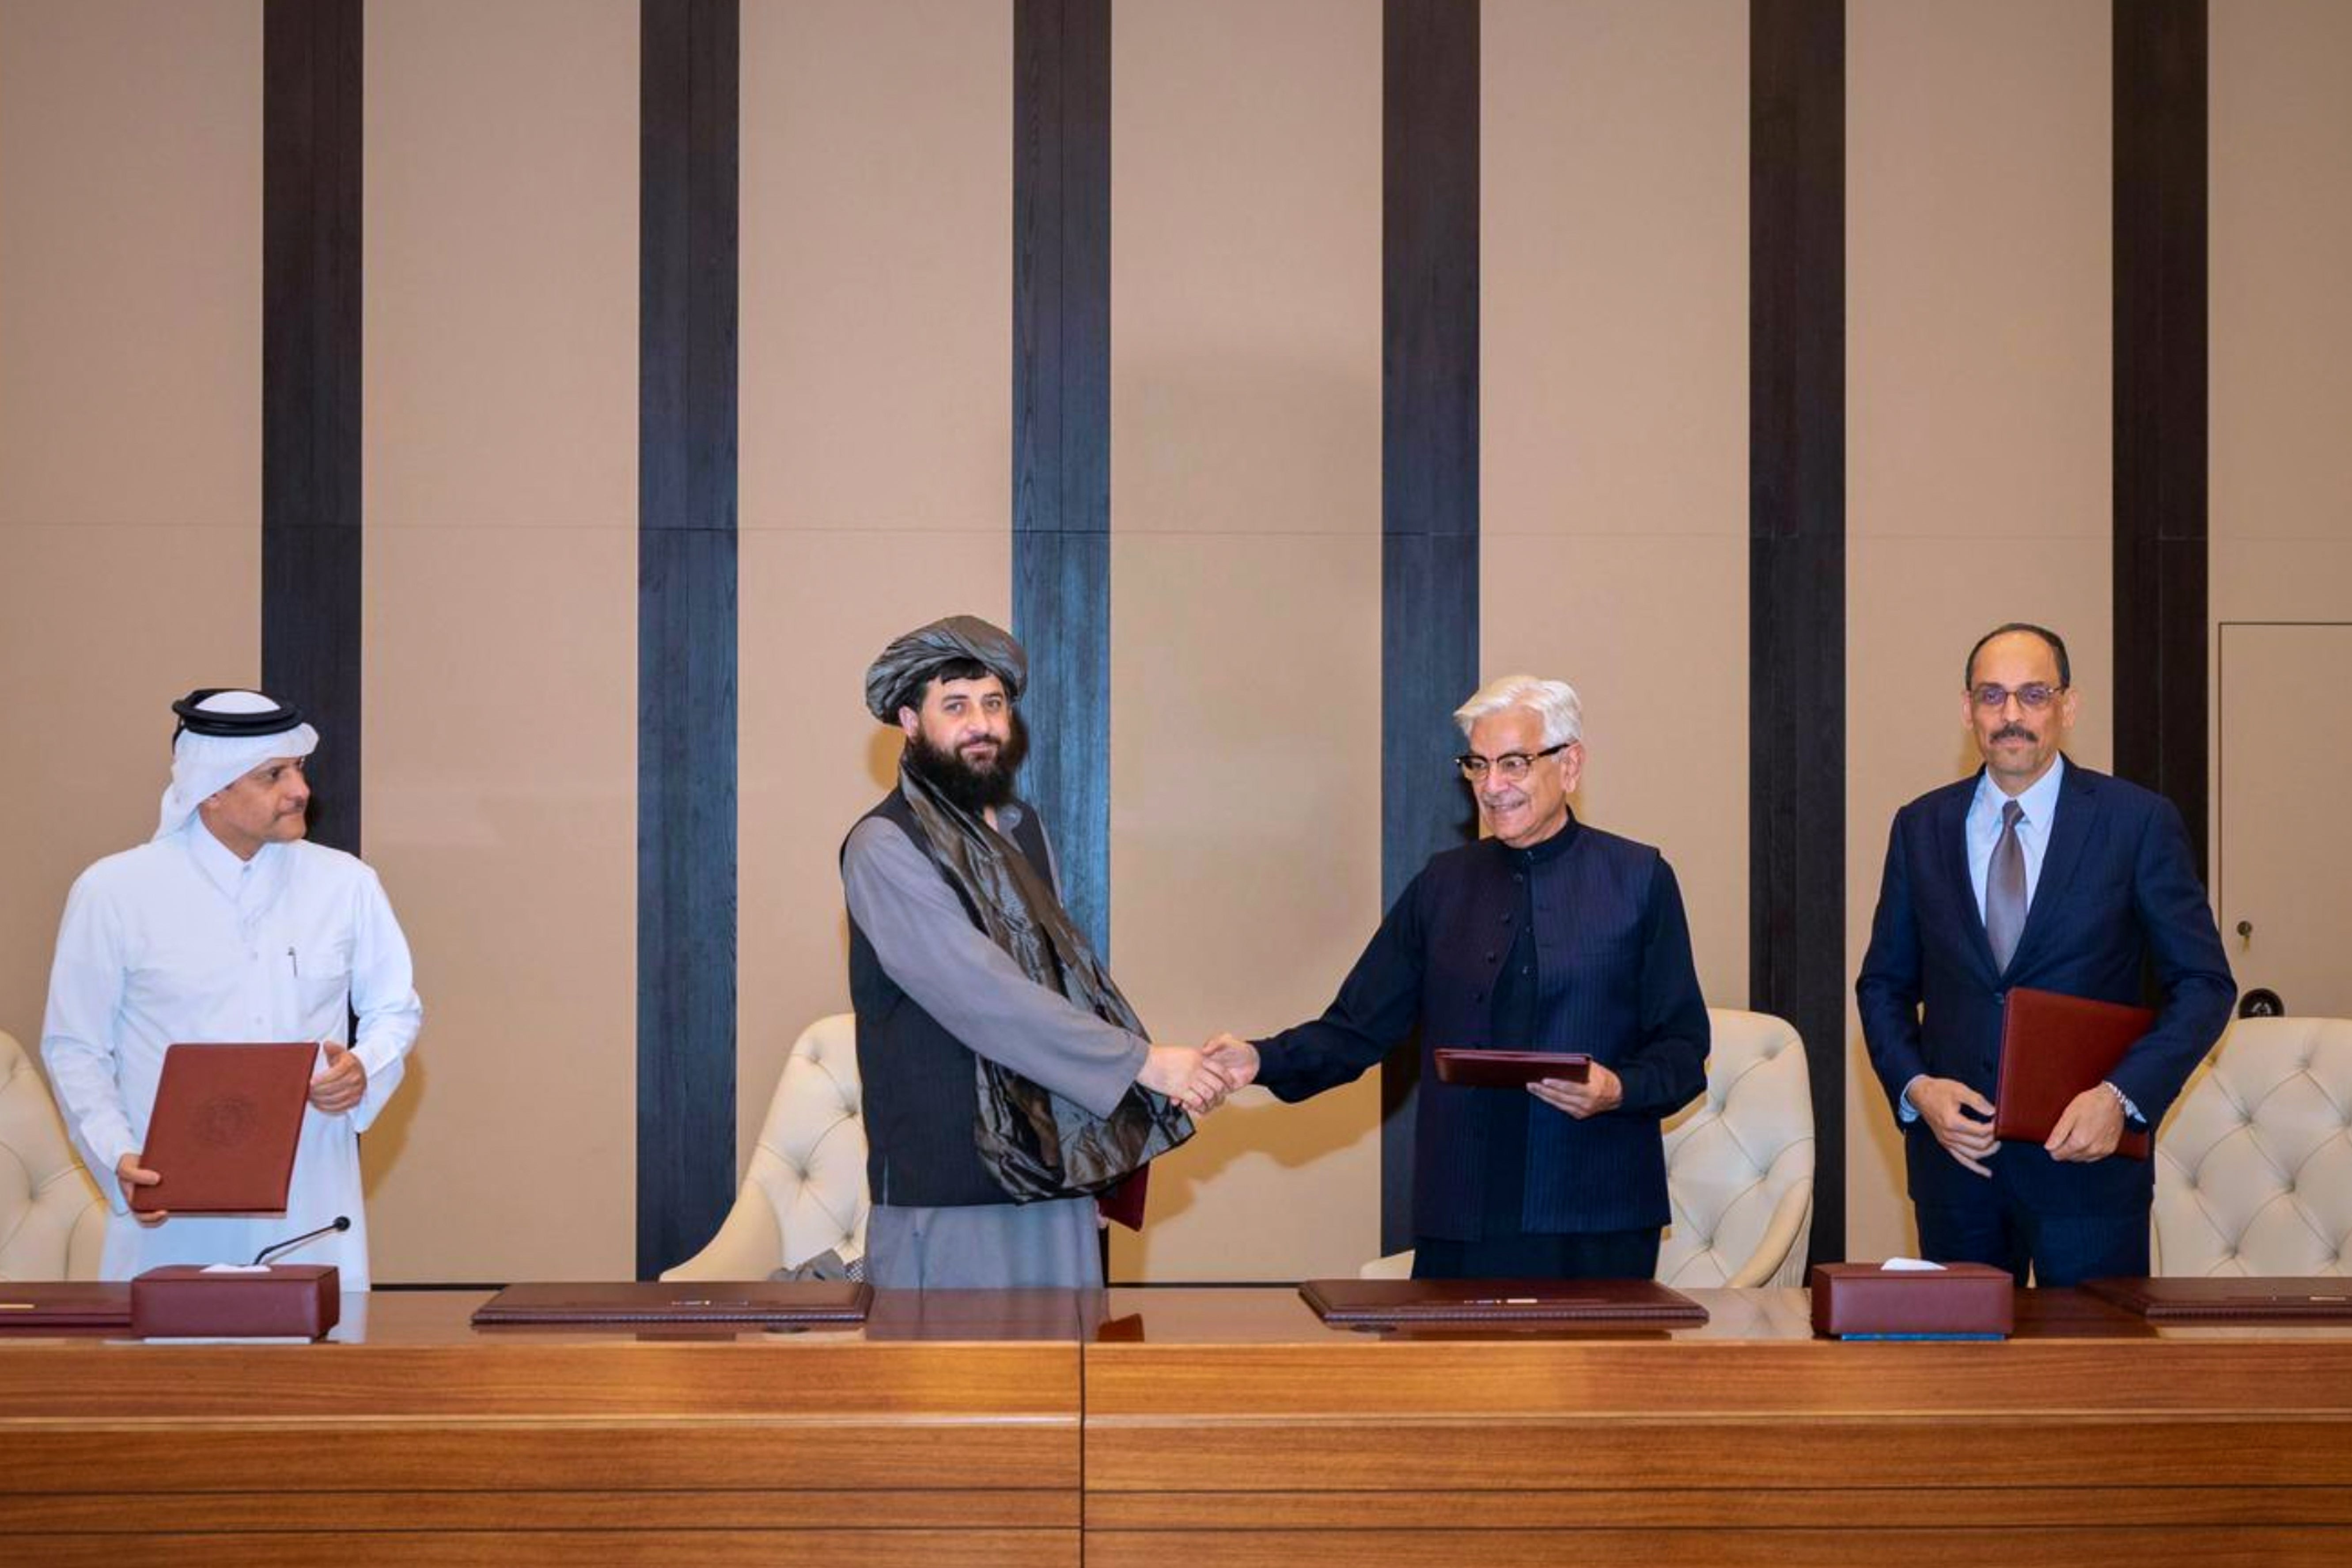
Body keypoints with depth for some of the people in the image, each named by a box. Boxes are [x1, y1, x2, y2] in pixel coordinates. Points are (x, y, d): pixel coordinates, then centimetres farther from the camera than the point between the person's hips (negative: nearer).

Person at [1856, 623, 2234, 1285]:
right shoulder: (1921, 827, 7)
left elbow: (2204, 983, -1)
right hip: (1953, 1150, 2)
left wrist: (2123, 1096, -14)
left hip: (2087, 1153, -2)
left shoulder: (2140, 822, -2)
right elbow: (1884, 983, 12)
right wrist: (1916, 1087, -7)